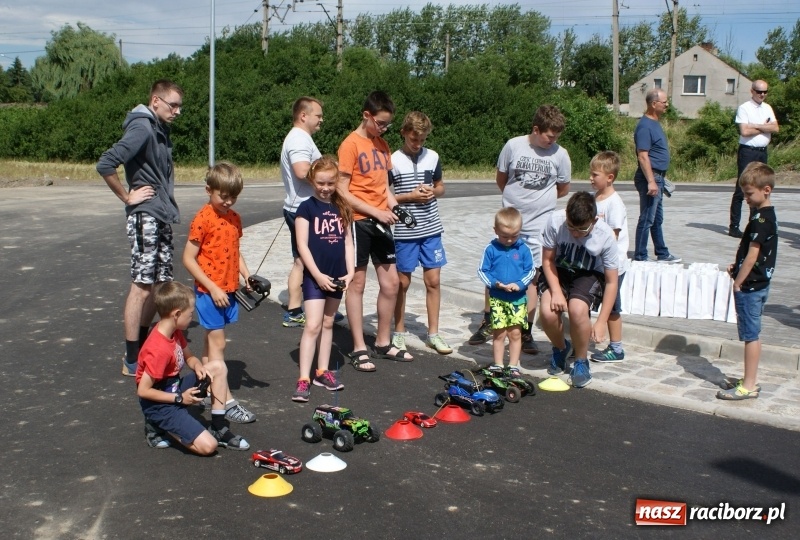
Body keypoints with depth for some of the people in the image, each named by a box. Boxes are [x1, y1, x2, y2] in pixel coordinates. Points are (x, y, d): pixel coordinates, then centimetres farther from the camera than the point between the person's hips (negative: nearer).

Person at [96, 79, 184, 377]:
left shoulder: (161, 130, 14)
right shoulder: (141, 128, -15)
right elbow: (105, 164, -25)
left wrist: (167, 201, 11)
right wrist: (128, 197, -15)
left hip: (163, 217, 9)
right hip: (146, 218, -9)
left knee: (160, 284, 14)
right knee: (142, 287, -5)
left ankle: (143, 344, 27)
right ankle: (132, 360, 3)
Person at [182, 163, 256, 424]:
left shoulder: (234, 218, 8)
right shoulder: (203, 219, -14)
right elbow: (188, 259, -14)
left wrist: (246, 275, 0)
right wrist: (213, 288, -17)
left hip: (228, 290, 7)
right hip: (209, 291, -7)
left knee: (212, 340, 15)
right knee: (217, 344, -4)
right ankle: (227, 402, -3)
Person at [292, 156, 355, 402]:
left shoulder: (342, 208, 8)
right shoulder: (307, 207, -6)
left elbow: (347, 241, 10)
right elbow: (302, 245, -10)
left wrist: (350, 271, 0)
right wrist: (317, 275, -15)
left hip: (337, 276, 5)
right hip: (315, 275, -5)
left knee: (327, 323, 14)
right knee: (313, 325, -10)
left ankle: (323, 371, 24)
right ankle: (304, 379, -9)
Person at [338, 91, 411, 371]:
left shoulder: (382, 145, 12)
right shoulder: (351, 144, -10)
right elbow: (343, 192, -13)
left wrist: (396, 208, -1)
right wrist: (376, 212, -16)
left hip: (380, 222, 7)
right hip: (358, 221, -7)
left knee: (391, 282, 9)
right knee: (357, 282, 1)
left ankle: (383, 343, 23)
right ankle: (359, 349, 8)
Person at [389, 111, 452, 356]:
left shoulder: (432, 157, 3)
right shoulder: (394, 161, -7)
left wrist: (433, 192, -7)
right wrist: (410, 196, -15)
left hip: (431, 230, 3)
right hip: (405, 232, -3)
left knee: (433, 281, 4)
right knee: (402, 282, 6)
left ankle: (433, 334, 15)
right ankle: (399, 333, 20)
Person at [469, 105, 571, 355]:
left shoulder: (560, 154, -4)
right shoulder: (514, 146, -5)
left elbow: (563, 189, 9)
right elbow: (500, 178, 7)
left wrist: (537, 199, 8)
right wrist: (517, 198, 5)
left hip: (538, 226, 0)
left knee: (531, 278, 3)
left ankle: (526, 333, 12)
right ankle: (487, 323, 23)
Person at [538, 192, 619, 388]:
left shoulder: (605, 236, -23)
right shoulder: (555, 221, -24)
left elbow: (611, 282, -15)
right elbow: (548, 260, -9)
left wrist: (601, 322, -19)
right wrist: (556, 292, -23)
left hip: (589, 275, -1)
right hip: (558, 272, 1)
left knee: (578, 310, -33)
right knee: (548, 312, -26)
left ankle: (581, 362, -5)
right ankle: (560, 348, 10)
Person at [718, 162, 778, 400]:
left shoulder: (761, 218, -19)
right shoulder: (766, 214, 11)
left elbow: (752, 255, -20)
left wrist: (738, 282, -15)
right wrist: (737, 266, 7)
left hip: (750, 286, -10)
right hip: (757, 284, 10)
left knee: (750, 335, -4)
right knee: (751, 334, 16)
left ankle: (748, 386, 2)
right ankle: (750, 380, 25)